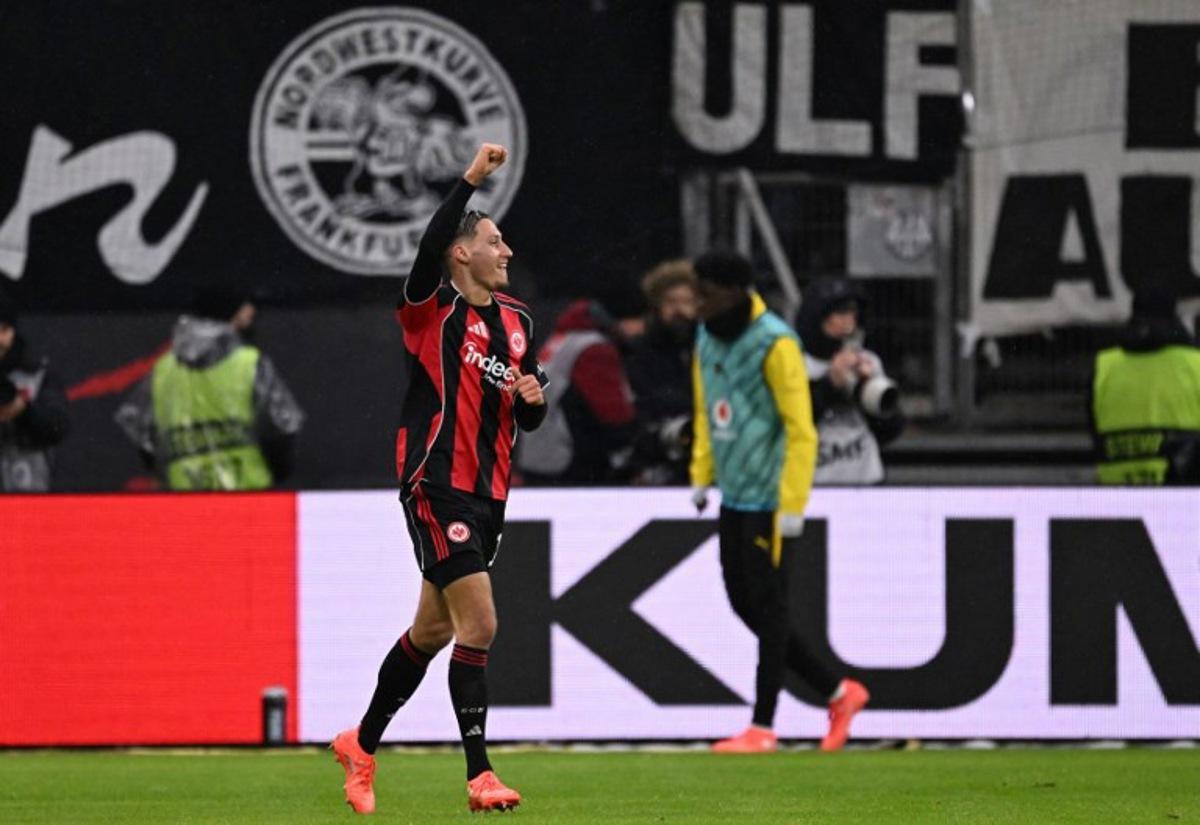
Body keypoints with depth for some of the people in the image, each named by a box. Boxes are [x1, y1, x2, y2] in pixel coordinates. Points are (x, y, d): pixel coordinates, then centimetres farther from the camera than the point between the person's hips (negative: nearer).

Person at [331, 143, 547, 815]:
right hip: (436, 487, -7)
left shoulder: (517, 320, 13)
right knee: (479, 625, -15)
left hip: (487, 494, 7)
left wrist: (533, 399, -6)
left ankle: (362, 746, 32)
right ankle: (480, 774, -13)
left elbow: (529, 419, 17)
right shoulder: (434, 309, -7)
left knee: (433, 631, 15)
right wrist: (470, 181, -33)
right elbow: (429, 248, -29)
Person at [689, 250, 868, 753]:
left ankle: (762, 727, 4)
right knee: (743, 603, 8)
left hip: (770, 499, -8)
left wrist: (791, 507, -19)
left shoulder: (775, 343, -16)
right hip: (734, 498, 8)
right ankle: (838, 693, 18)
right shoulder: (708, 339, 8)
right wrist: (701, 476, 12)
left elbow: (800, 430, -17)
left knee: (767, 607, -2)